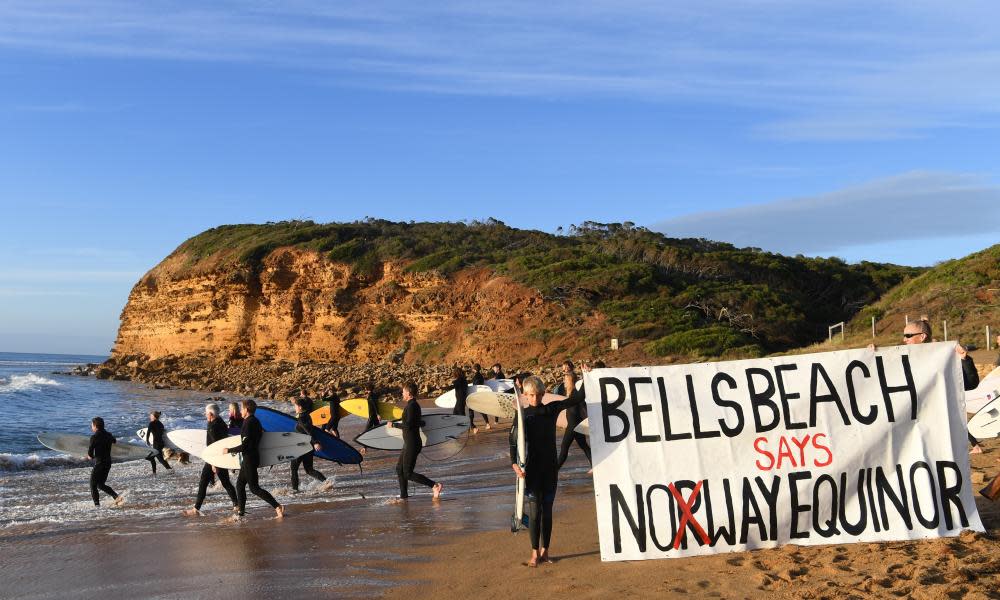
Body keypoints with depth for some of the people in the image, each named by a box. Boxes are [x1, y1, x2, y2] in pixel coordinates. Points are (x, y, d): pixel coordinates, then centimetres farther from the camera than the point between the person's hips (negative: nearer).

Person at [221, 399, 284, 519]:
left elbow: (244, 446, -22)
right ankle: (241, 512, 20)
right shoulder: (255, 421, 9)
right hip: (252, 457, 10)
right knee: (240, 484, 16)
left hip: (249, 459, -10)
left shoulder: (248, 423, -19)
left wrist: (229, 450, -10)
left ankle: (277, 506, -13)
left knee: (254, 488, -6)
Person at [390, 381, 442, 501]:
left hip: (411, 445, -10)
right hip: (409, 444, 10)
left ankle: (434, 486, -14)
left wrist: (393, 424, -15)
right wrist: (404, 422, 32)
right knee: (399, 469, 16)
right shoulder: (415, 405, 13)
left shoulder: (411, 406, -18)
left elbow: (408, 425, -26)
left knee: (408, 473, -8)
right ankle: (403, 496, 20)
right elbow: (421, 423, 23)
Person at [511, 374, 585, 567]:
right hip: (530, 470, -2)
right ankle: (535, 553, 8)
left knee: (547, 510, 9)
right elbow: (514, 442, -6)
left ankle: (544, 551, 19)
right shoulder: (522, 416, -2)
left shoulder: (551, 409, 4)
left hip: (550, 468, 2)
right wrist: (515, 464, -17)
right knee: (534, 511, -1)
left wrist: (571, 386, -8)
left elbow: (577, 399, 6)